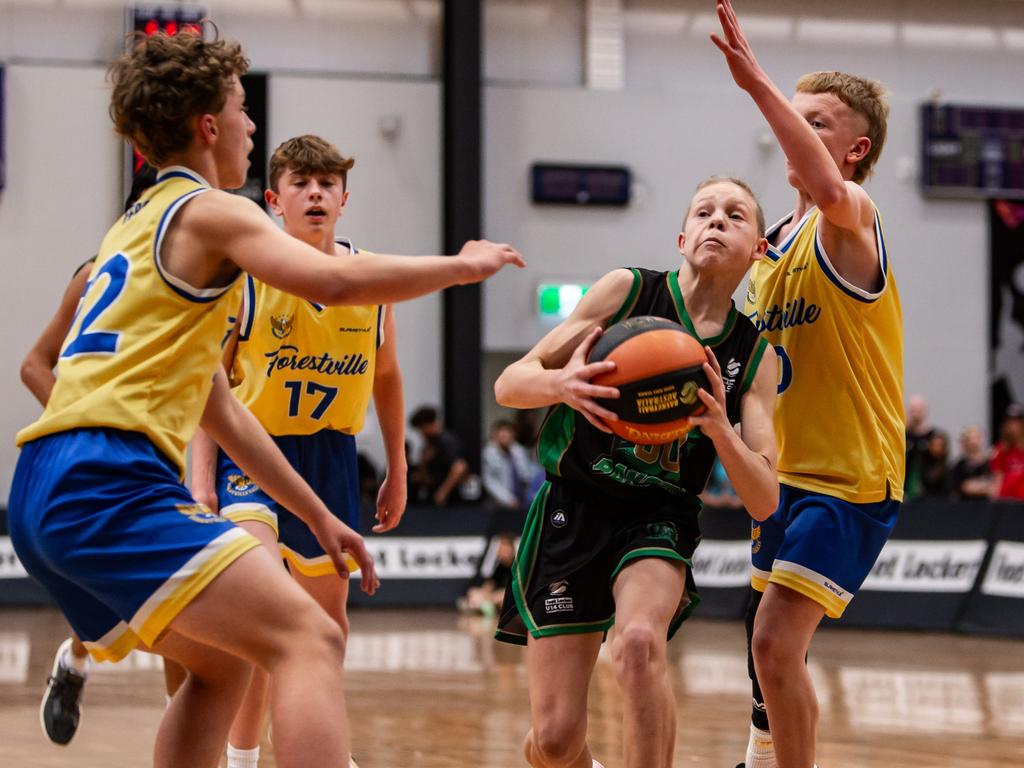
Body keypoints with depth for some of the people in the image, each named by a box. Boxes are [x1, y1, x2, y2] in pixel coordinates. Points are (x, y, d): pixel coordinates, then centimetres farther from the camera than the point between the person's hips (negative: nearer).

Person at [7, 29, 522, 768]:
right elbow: (336, 280, -15)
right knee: (311, 641, -17)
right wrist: (464, 264, 1)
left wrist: (317, 515, 32)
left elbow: (220, 407, 32)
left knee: (223, 661, 25)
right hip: (108, 480, -10)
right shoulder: (209, 211, 1)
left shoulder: (142, 225, 29)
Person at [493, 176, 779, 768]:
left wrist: (719, 429, -22)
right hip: (573, 512, -1)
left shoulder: (754, 356, 2)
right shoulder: (628, 290, -4)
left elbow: (765, 502, -3)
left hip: (658, 520, 1)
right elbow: (509, 384, -5)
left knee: (640, 641, -35)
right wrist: (562, 383, -29)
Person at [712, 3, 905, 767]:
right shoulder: (774, 244, 14)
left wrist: (758, 84, -44)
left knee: (776, 643, -18)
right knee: (772, 652, 18)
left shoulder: (850, 221, -13)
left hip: (850, 477, -9)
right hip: (789, 474, 9)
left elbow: (829, 189, -40)